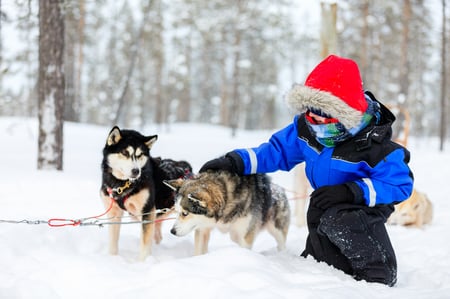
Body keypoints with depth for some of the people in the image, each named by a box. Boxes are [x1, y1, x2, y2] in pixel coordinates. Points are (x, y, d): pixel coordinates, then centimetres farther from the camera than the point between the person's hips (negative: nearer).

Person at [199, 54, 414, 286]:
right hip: (325, 207, 7)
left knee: (339, 221, -37)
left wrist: (353, 191, -39)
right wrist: (236, 161, -12)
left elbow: (400, 185, -27)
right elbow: (278, 149, 1)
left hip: (364, 208, -7)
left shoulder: (375, 144, -31)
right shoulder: (305, 128, -13)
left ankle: (380, 276, -19)